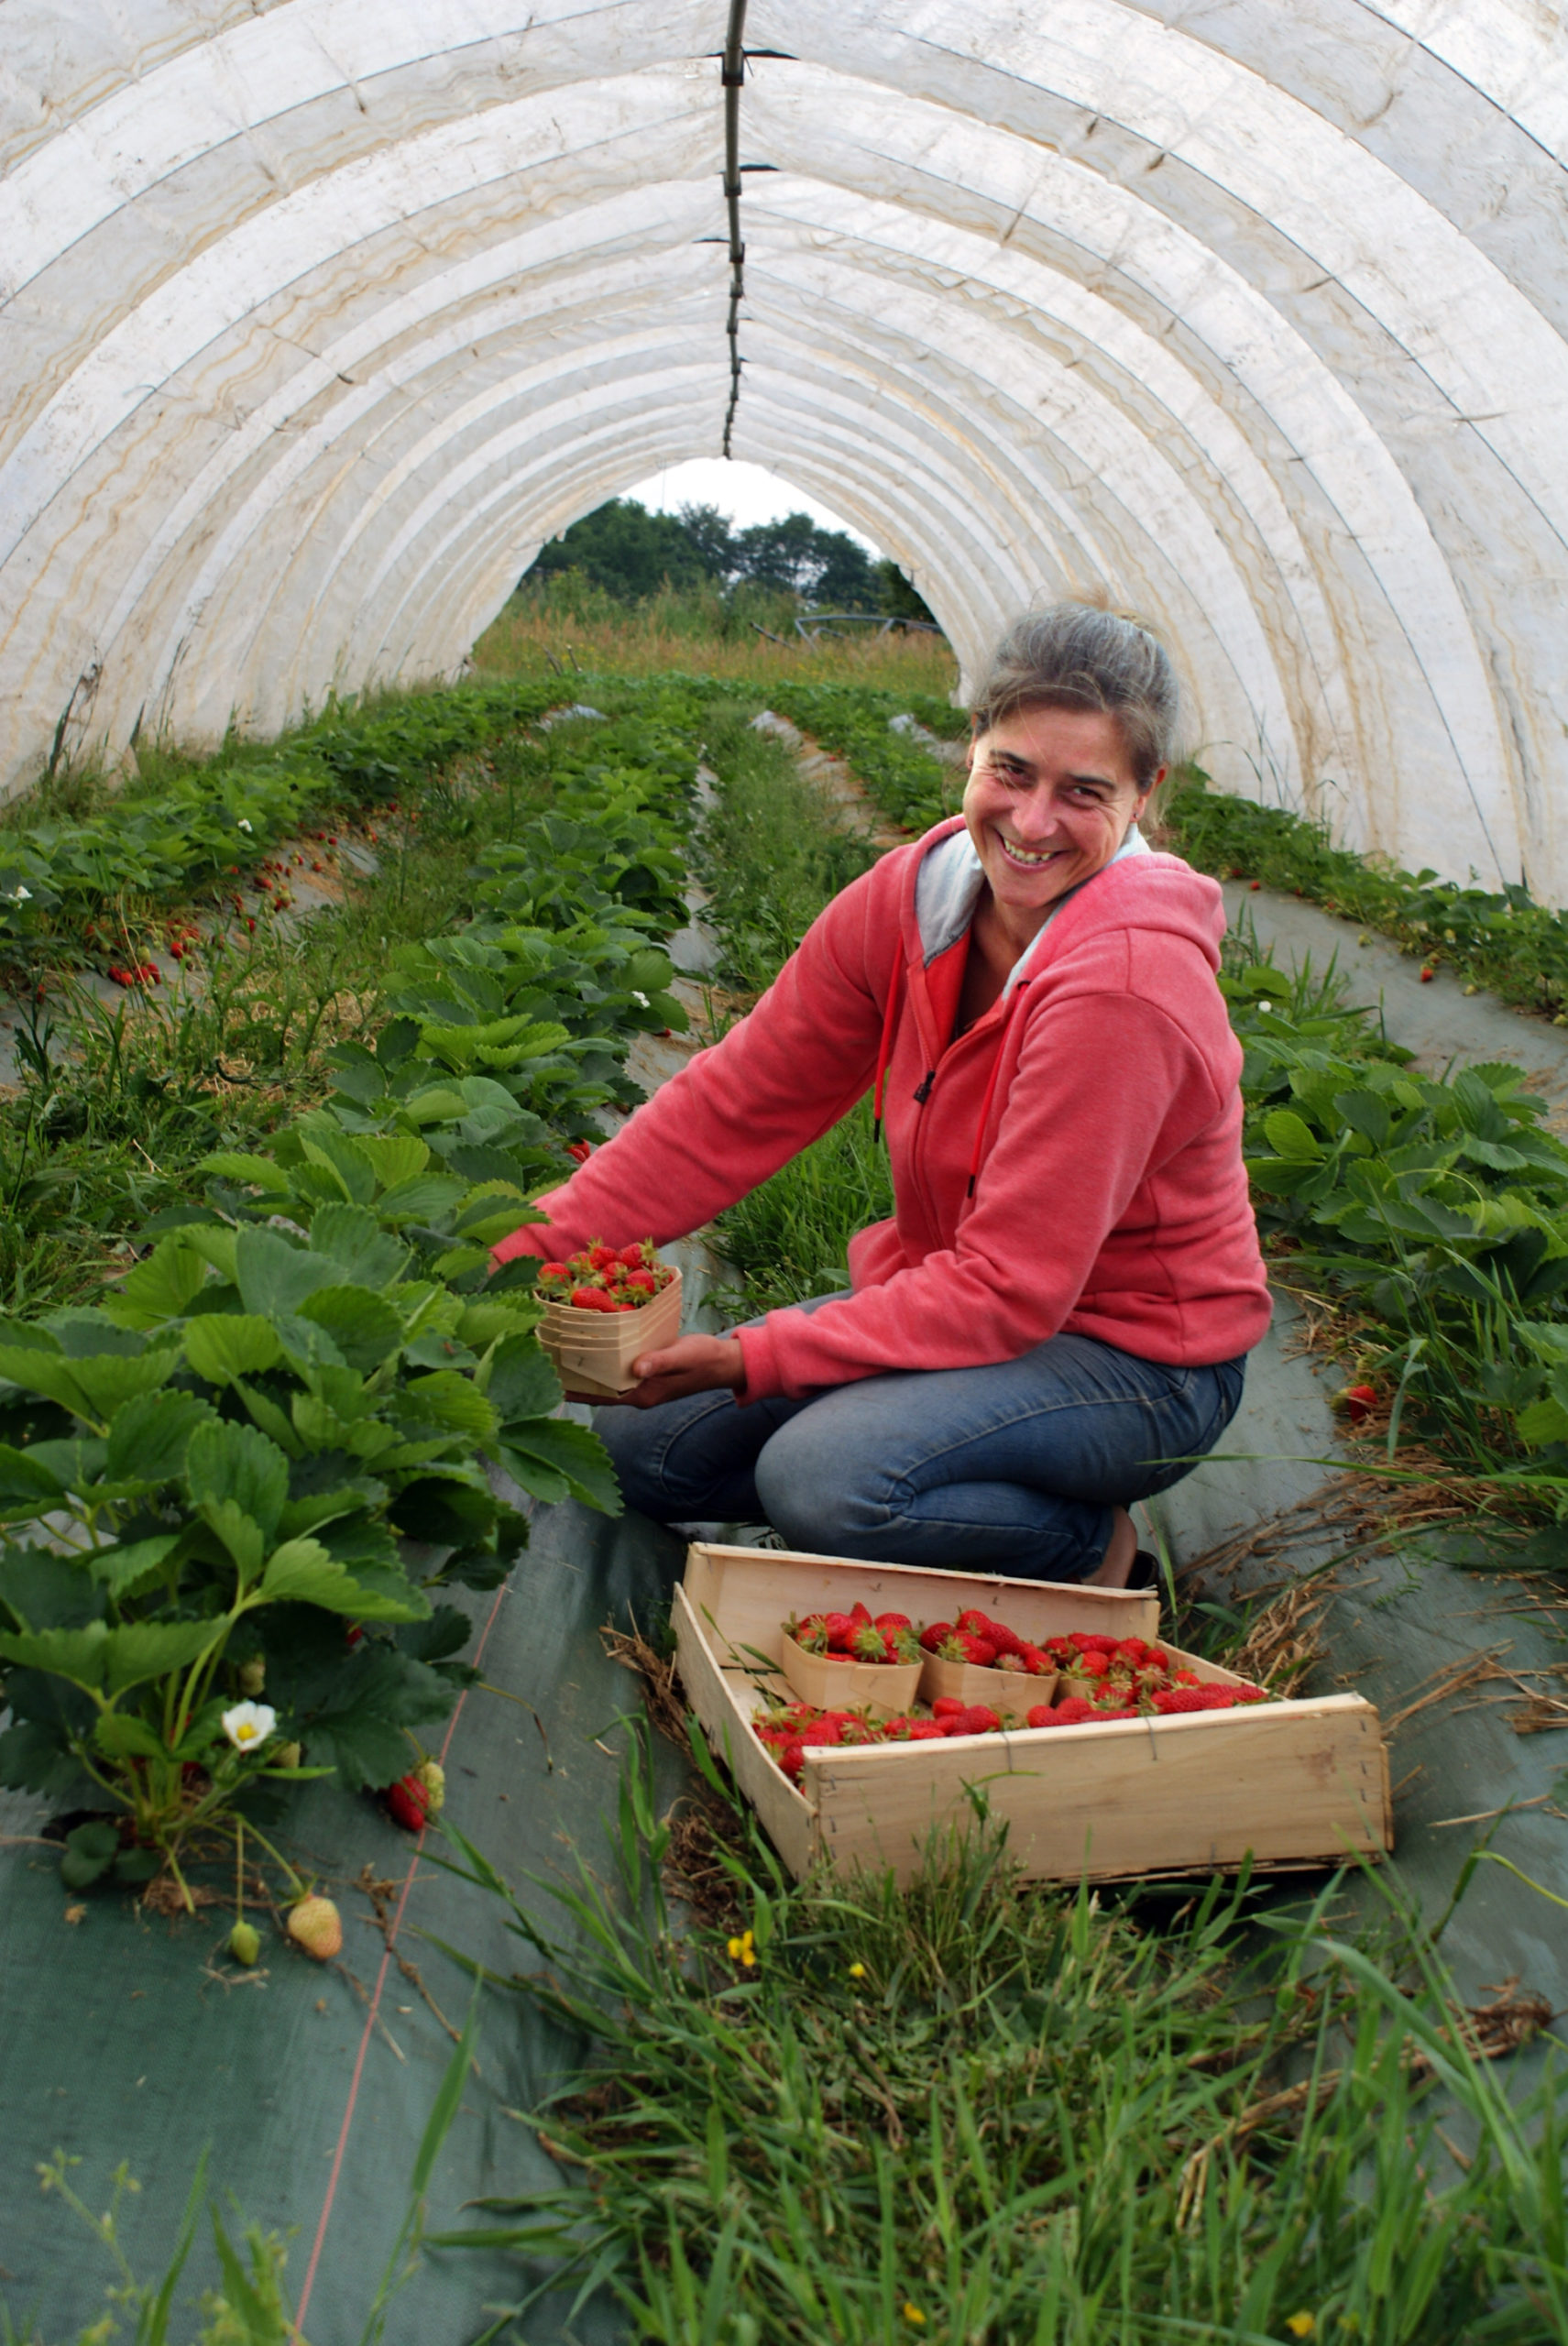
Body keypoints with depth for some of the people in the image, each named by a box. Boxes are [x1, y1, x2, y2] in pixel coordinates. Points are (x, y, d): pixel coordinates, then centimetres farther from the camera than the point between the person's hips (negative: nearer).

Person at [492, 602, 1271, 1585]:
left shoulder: (1124, 980, -29)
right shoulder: (913, 897, -7)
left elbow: (1011, 1288, -28)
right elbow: (738, 1101, -3)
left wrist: (753, 1360, -27)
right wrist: (528, 1255, -9)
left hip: (1137, 1355, -7)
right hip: (965, 1296, 7)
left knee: (820, 1474, -31)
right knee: (640, 1441, 1)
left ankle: (1091, 1549, -4)